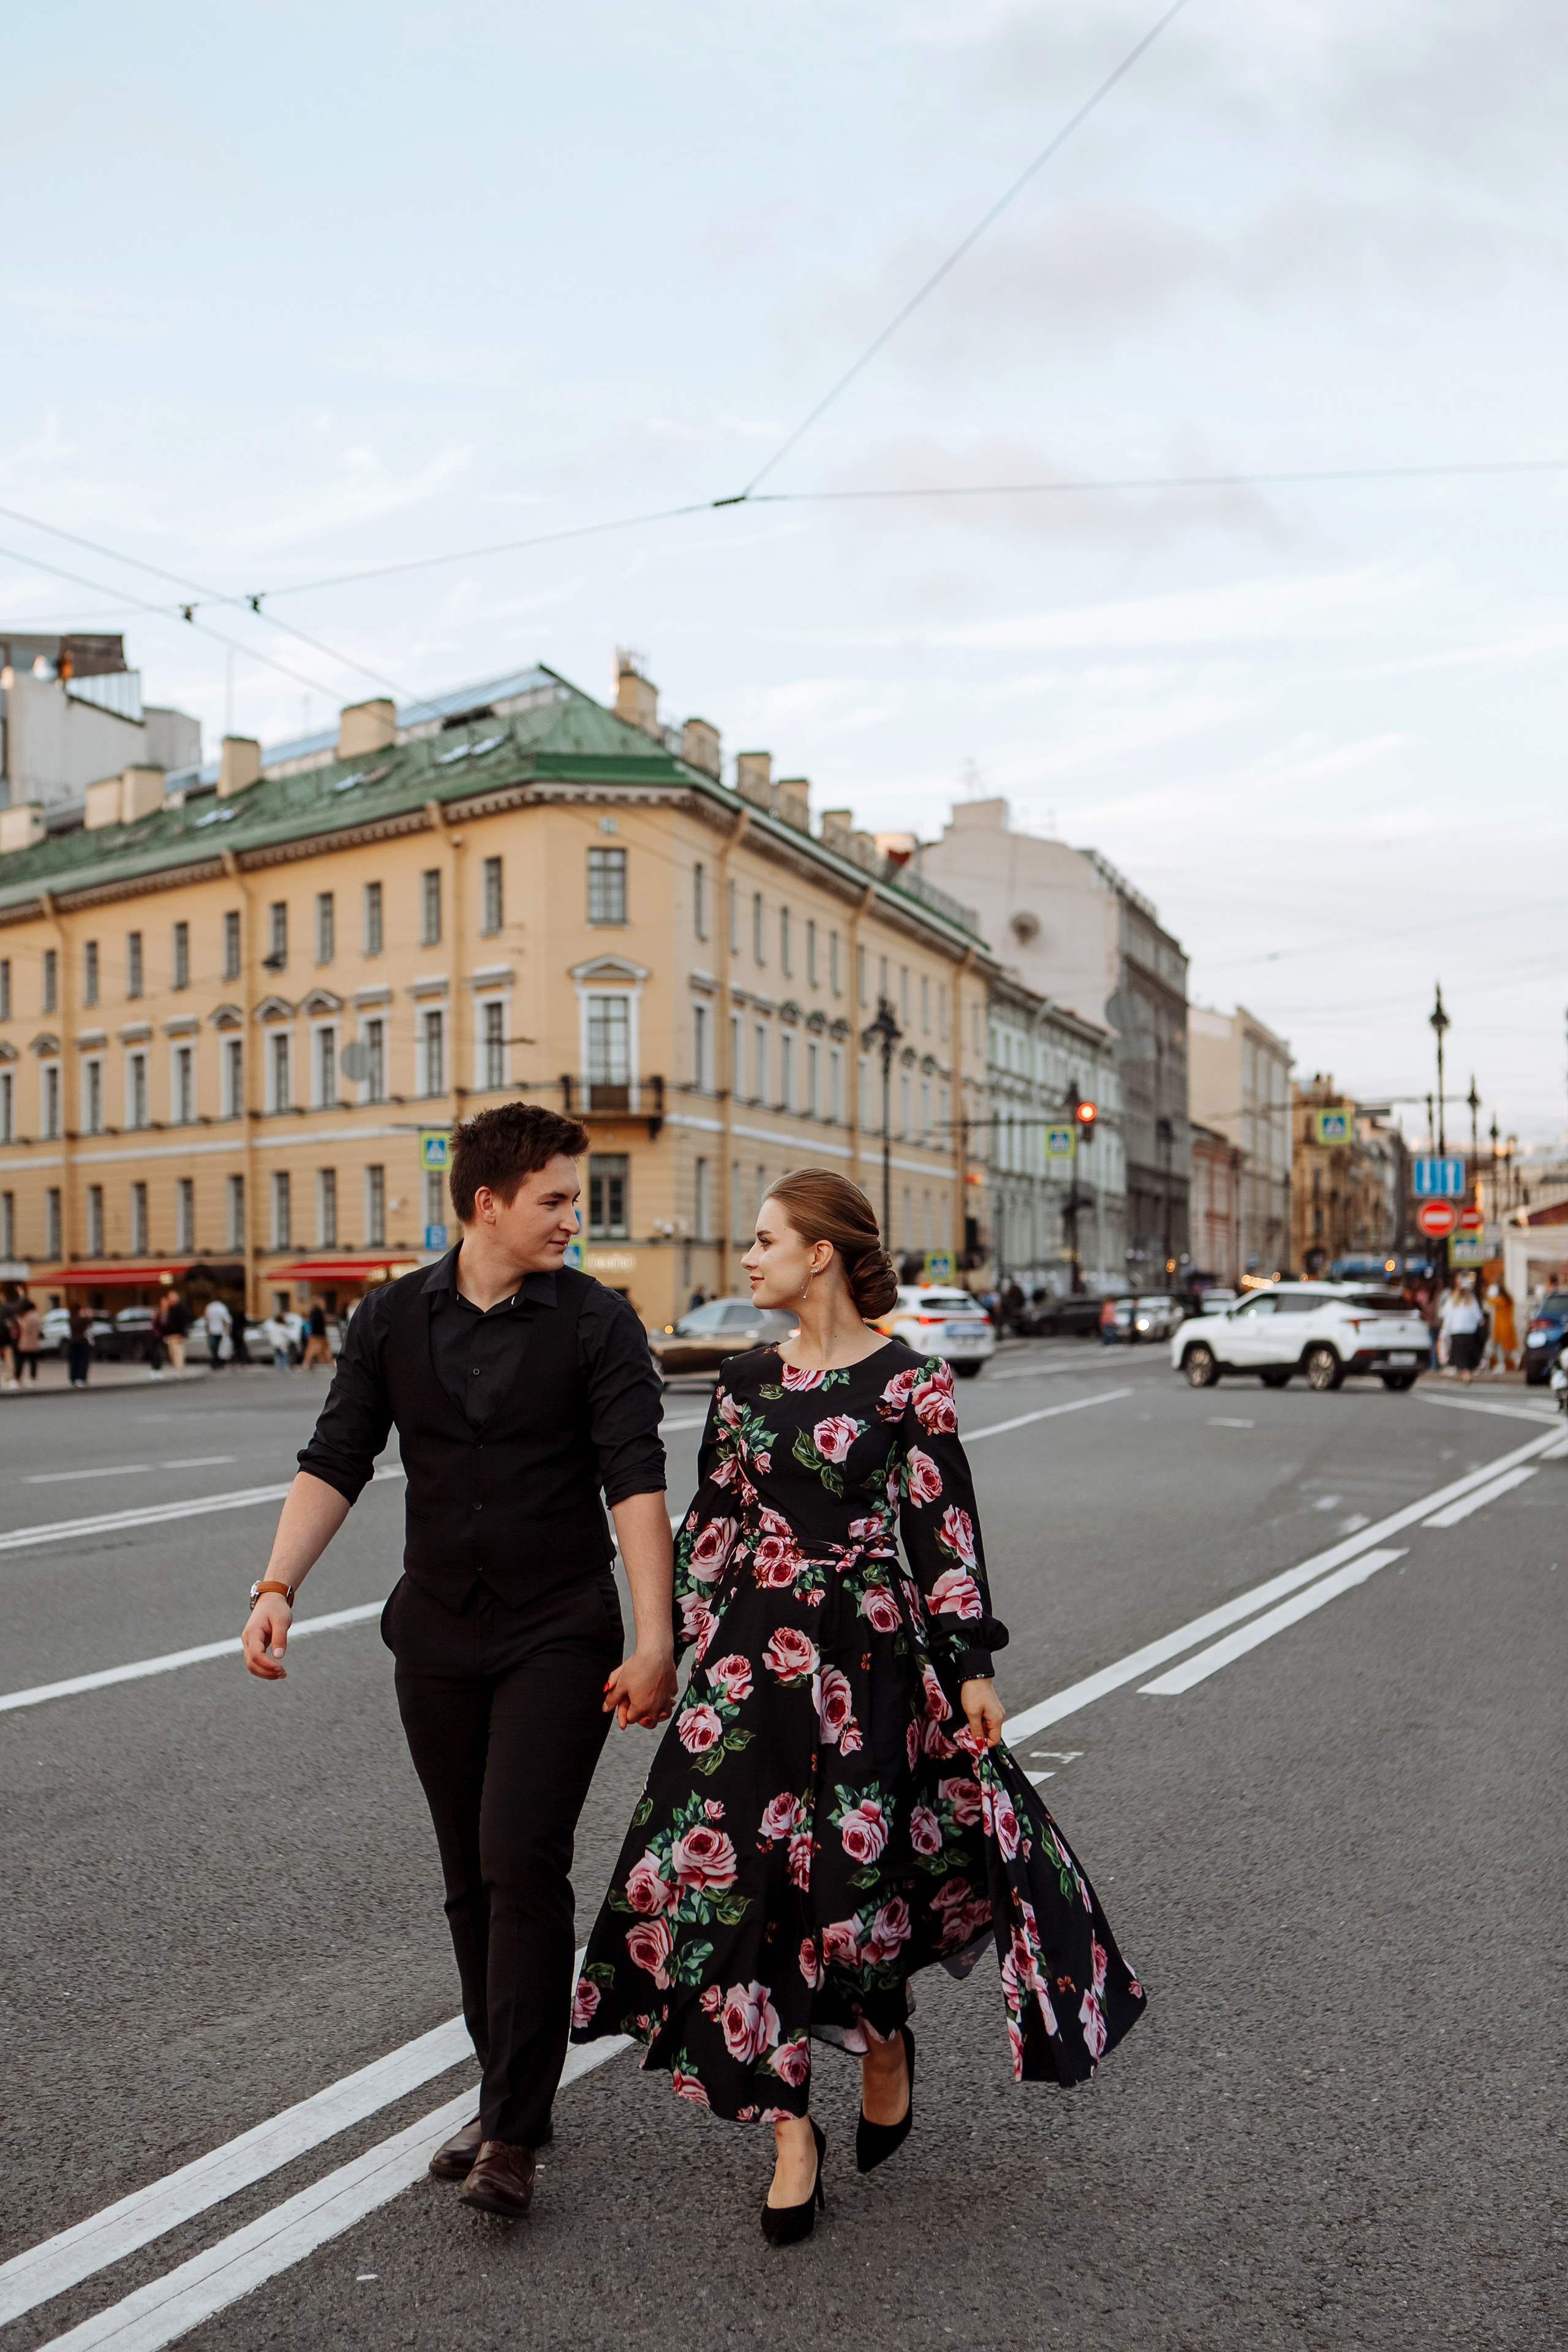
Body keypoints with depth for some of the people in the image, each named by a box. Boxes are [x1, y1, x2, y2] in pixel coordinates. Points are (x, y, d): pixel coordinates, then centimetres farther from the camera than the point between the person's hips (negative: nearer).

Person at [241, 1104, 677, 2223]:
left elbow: (635, 1481, -12)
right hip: (437, 1638, 4)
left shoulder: (595, 1320, -6)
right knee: (471, 1880, 13)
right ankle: (512, 2096, 29)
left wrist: (656, 1640, -18)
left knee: (523, 1865, -9)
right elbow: (337, 1462, 2)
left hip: (559, 1637, -3)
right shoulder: (393, 1319, 2)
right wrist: (277, 1588, -11)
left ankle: (512, 2135, 3)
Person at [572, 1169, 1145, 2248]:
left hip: (871, 1652, -4)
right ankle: (792, 2126, 16)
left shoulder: (912, 1381, -7)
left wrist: (973, 1667, -7)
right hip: (754, 1653, 4)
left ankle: (885, 2040, 35)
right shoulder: (747, 1378, 7)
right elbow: (711, 1522, 12)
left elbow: (946, 1529, -6)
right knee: (740, 1867, 0)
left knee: (859, 1865, 0)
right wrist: (685, 1644, 12)